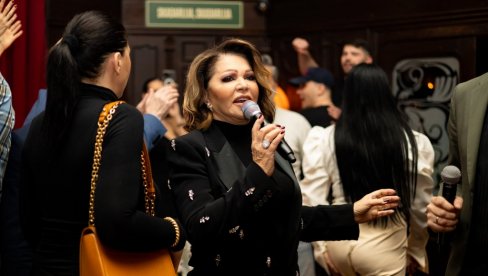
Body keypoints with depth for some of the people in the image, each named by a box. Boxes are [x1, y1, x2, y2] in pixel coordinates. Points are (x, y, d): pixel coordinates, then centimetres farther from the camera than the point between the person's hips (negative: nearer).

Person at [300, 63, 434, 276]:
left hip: (338, 238, 3)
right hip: (384, 243, -3)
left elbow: (313, 198, -1)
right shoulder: (410, 141, -8)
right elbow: (420, 204, 3)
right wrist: (415, 250, 20)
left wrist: (321, 247, 12)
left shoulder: (325, 139, -5)